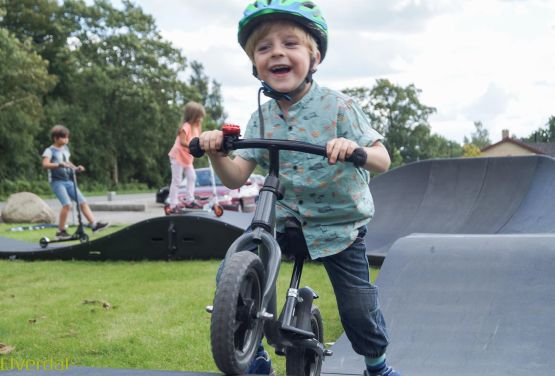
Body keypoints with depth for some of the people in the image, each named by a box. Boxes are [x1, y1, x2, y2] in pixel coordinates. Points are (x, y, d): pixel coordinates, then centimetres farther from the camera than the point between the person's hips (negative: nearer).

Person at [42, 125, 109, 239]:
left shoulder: (65, 149, 16)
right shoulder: (50, 151, -6)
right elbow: (45, 164, -22)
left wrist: (76, 168, 13)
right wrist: (59, 164, -36)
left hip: (68, 181, 7)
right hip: (57, 181, -7)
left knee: (83, 202, -1)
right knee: (67, 204, -21)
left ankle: (94, 224, -1)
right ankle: (61, 231, -11)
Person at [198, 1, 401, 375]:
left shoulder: (337, 106, -14)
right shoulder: (261, 118, -3)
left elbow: (383, 161, -17)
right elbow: (236, 177, -7)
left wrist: (355, 148, -39)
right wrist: (216, 153, -28)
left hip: (339, 225, -3)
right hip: (284, 221, 3)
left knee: (358, 310, -3)